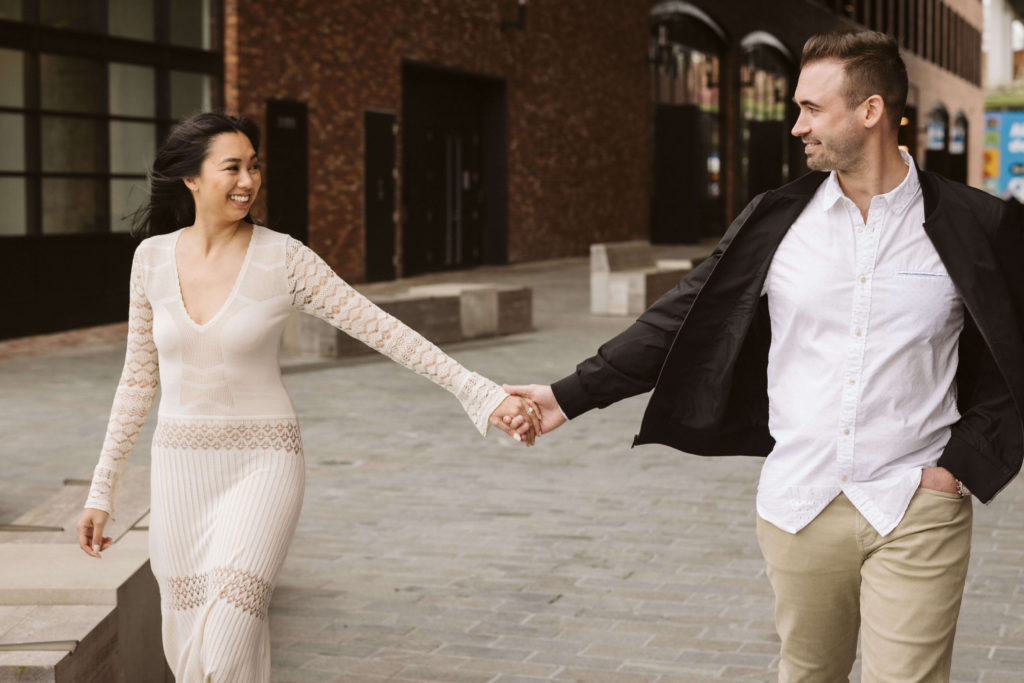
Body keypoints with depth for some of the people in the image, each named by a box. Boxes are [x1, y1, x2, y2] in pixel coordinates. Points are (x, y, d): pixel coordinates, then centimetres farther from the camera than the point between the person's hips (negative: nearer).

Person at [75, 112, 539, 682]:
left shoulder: (283, 259, -10)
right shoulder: (154, 257, 0)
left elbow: (382, 330, -13)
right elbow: (140, 377, 9)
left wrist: (479, 392, -22)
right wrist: (102, 488, 11)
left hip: (263, 463, -3)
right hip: (182, 466, 3)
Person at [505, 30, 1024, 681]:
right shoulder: (775, 221, 3)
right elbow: (680, 322, 4)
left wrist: (967, 464, -6)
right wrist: (570, 395, -1)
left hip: (915, 512, -3)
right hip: (799, 505, 3)